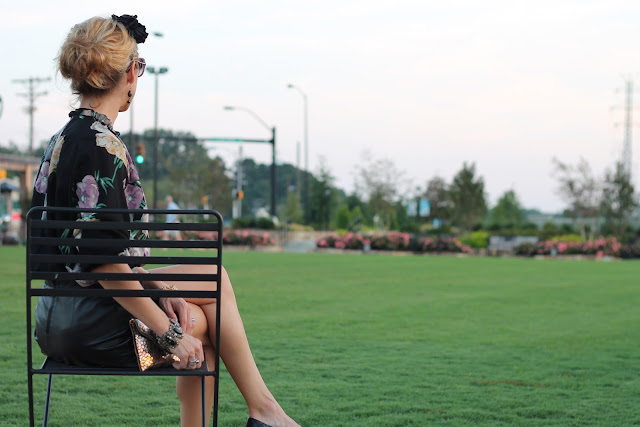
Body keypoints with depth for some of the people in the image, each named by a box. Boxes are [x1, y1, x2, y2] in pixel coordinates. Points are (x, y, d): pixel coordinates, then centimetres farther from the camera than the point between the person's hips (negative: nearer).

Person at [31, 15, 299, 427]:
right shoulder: (101, 144, -17)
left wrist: (156, 288, 6)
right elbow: (103, 261, -22)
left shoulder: (63, 140, 13)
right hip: (89, 324, -10)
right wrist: (170, 332, -16)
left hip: (59, 317, 10)